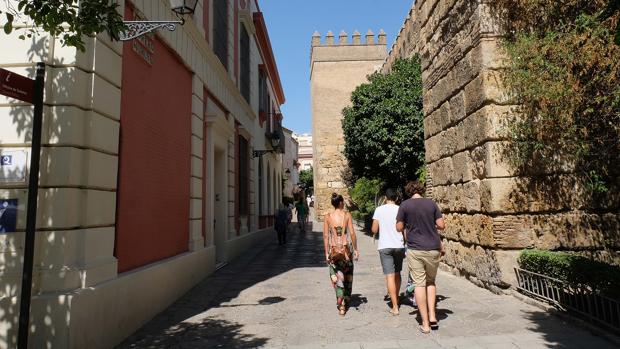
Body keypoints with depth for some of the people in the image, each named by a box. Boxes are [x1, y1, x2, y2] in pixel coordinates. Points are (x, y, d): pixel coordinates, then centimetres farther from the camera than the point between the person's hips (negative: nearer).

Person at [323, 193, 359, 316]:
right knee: (348, 274, 18)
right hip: (346, 248, 0)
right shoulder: (347, 215, -3)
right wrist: (355, 249, 2)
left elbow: (325, 236, -3)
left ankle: (340, 298, -9)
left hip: (334, 249, 0)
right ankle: (347, 299, 30)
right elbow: (352, 233, -6)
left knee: (337, 275, 7)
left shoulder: (328, 217, 0)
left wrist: (326, 253, 2)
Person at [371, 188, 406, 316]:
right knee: (397, 274, 20)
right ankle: (396, 299, 35)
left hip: (385, 246, -2)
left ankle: (395, 307, -5)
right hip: (399, 246, 2)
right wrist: (406, 248, 10)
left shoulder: (379, 209, -3)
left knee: (390, 276, -2)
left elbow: (374, 230, -4)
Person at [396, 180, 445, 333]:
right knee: (431, 282, 20)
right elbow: (441, 225, 1)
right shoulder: (431, 203, 3)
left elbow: (399, 228, -1)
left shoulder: (405, 205, -3)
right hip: (433, 249, 2)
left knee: (419, 284, 3)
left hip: (415, 249, -2)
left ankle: (425, 324, 5)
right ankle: (432, 316, 12)